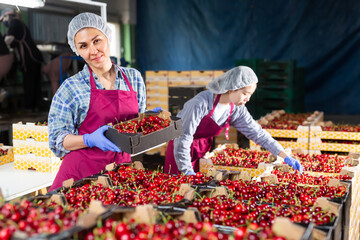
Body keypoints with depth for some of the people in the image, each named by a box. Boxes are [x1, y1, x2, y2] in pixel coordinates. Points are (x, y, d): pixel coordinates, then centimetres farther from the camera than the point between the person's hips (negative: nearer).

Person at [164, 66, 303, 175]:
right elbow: (183, 139, -27)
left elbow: (257, 133, -5)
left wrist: (285, 157, -9)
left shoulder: (236, 109, -10)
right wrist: (187, 171, -24)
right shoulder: (201, 103, -31)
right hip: (180, 152, -5)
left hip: (203, 152, 6)